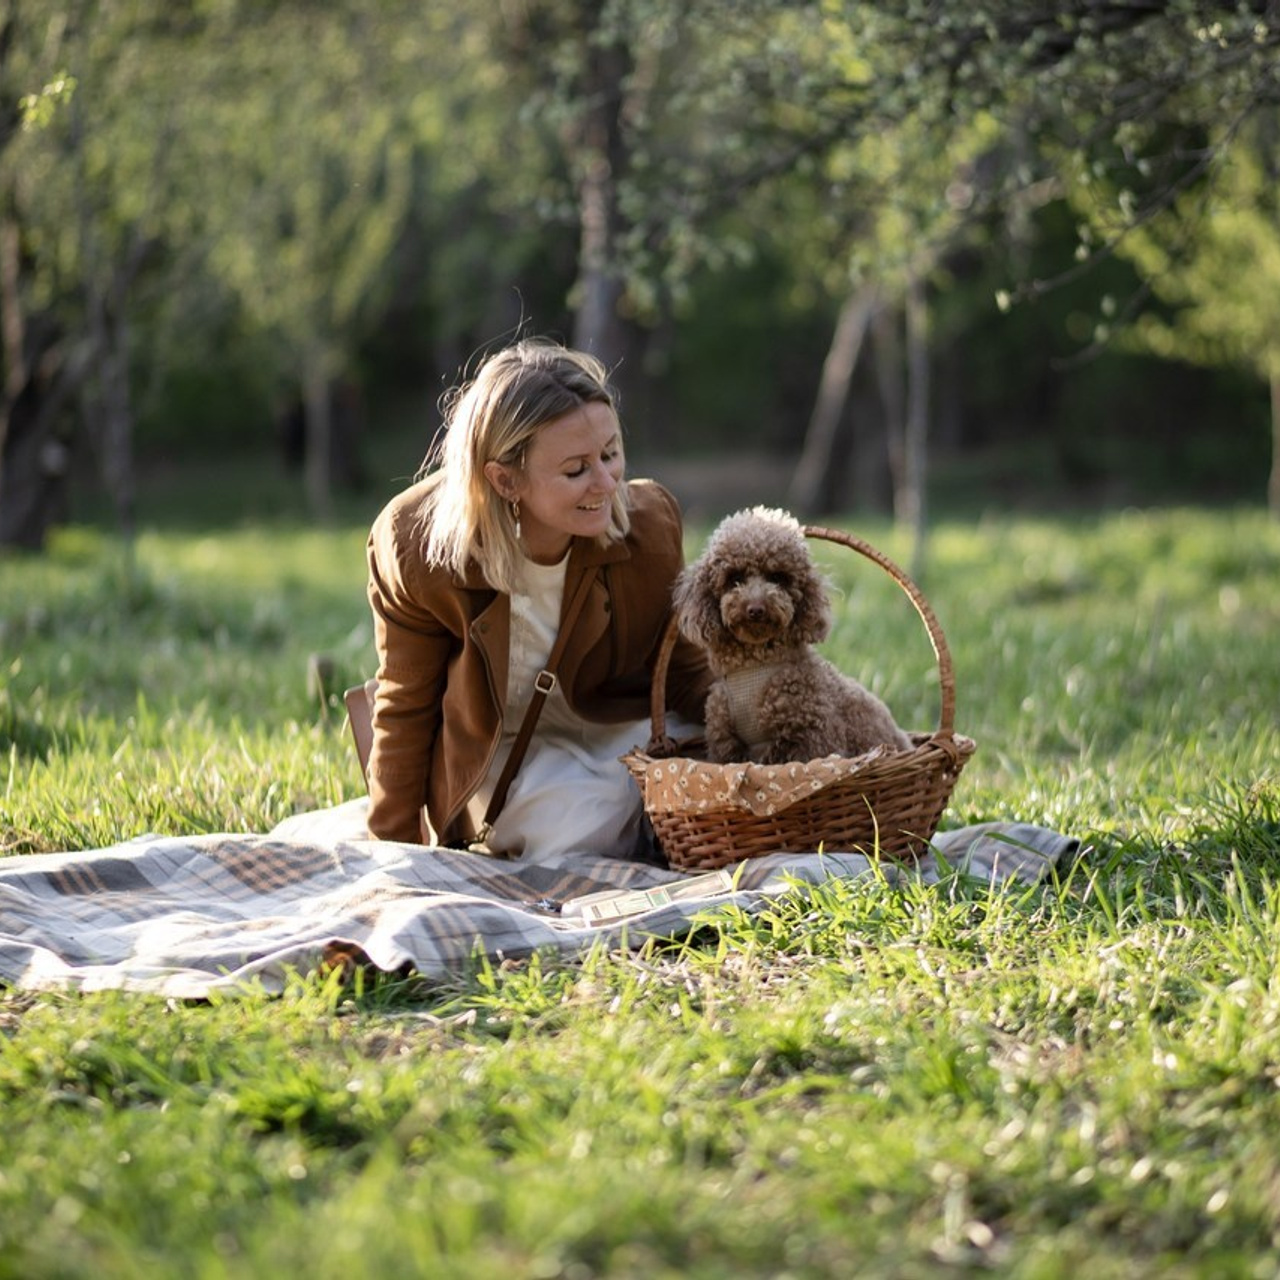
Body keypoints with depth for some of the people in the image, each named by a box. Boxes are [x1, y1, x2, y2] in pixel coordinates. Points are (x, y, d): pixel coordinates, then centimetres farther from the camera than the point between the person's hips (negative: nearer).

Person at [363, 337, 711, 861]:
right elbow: (406, 709, -9)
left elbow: (686, 674, -6)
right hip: (502, 754, -3)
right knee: (584, 823, -31)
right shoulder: (416, 547, -24)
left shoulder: (650, 523, -20)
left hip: (628, 727, 3)